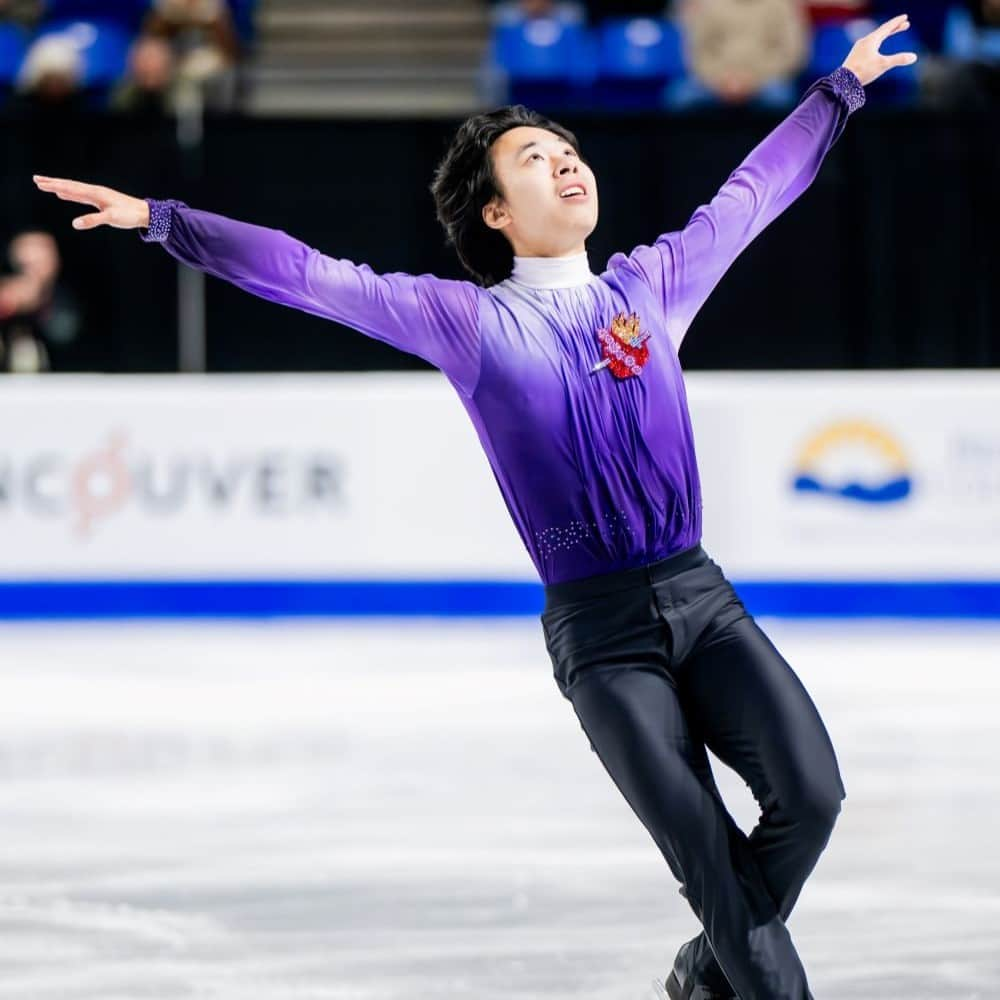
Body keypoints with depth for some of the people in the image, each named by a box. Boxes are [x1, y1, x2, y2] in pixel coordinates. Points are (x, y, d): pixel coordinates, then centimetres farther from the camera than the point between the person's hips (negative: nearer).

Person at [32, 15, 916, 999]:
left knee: (810, 792, -13)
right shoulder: (471, 320, 2)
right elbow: (314, 277, -1)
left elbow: (753, 190, 24)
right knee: (710, 860, -12)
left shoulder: (652, 283, 12)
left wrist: (841, 85, 34)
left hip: (701, 592, 3)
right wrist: (164, 221, -7)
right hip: (597, 624, -3)